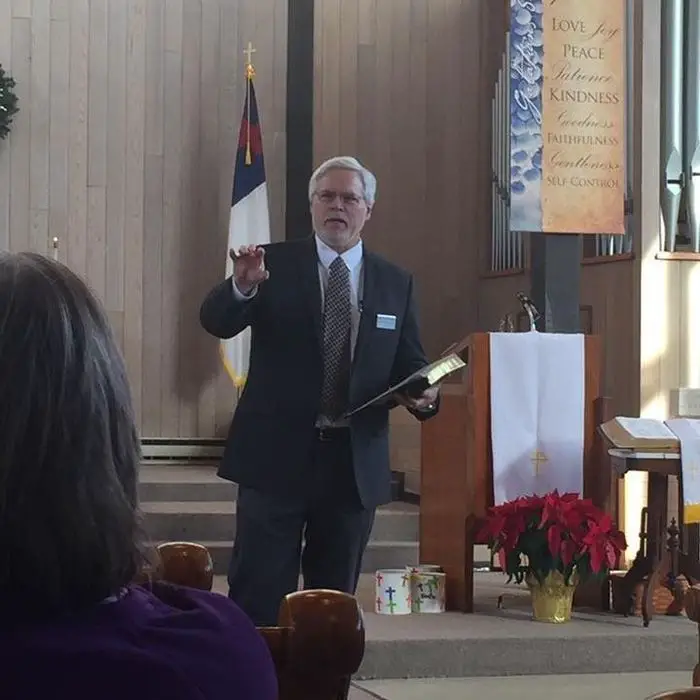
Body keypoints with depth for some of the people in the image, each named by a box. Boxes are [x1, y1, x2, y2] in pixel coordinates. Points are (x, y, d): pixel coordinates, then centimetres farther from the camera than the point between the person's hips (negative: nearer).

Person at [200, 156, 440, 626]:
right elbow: (216, 322, -11)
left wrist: (424, 395, -12)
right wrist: (242, 285, -32)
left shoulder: (395, 283, 8)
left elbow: (411, 365, 11)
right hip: (277, 455, -3)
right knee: (258, 599, -3)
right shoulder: (274, 264, 0)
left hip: (355, 463, 3)